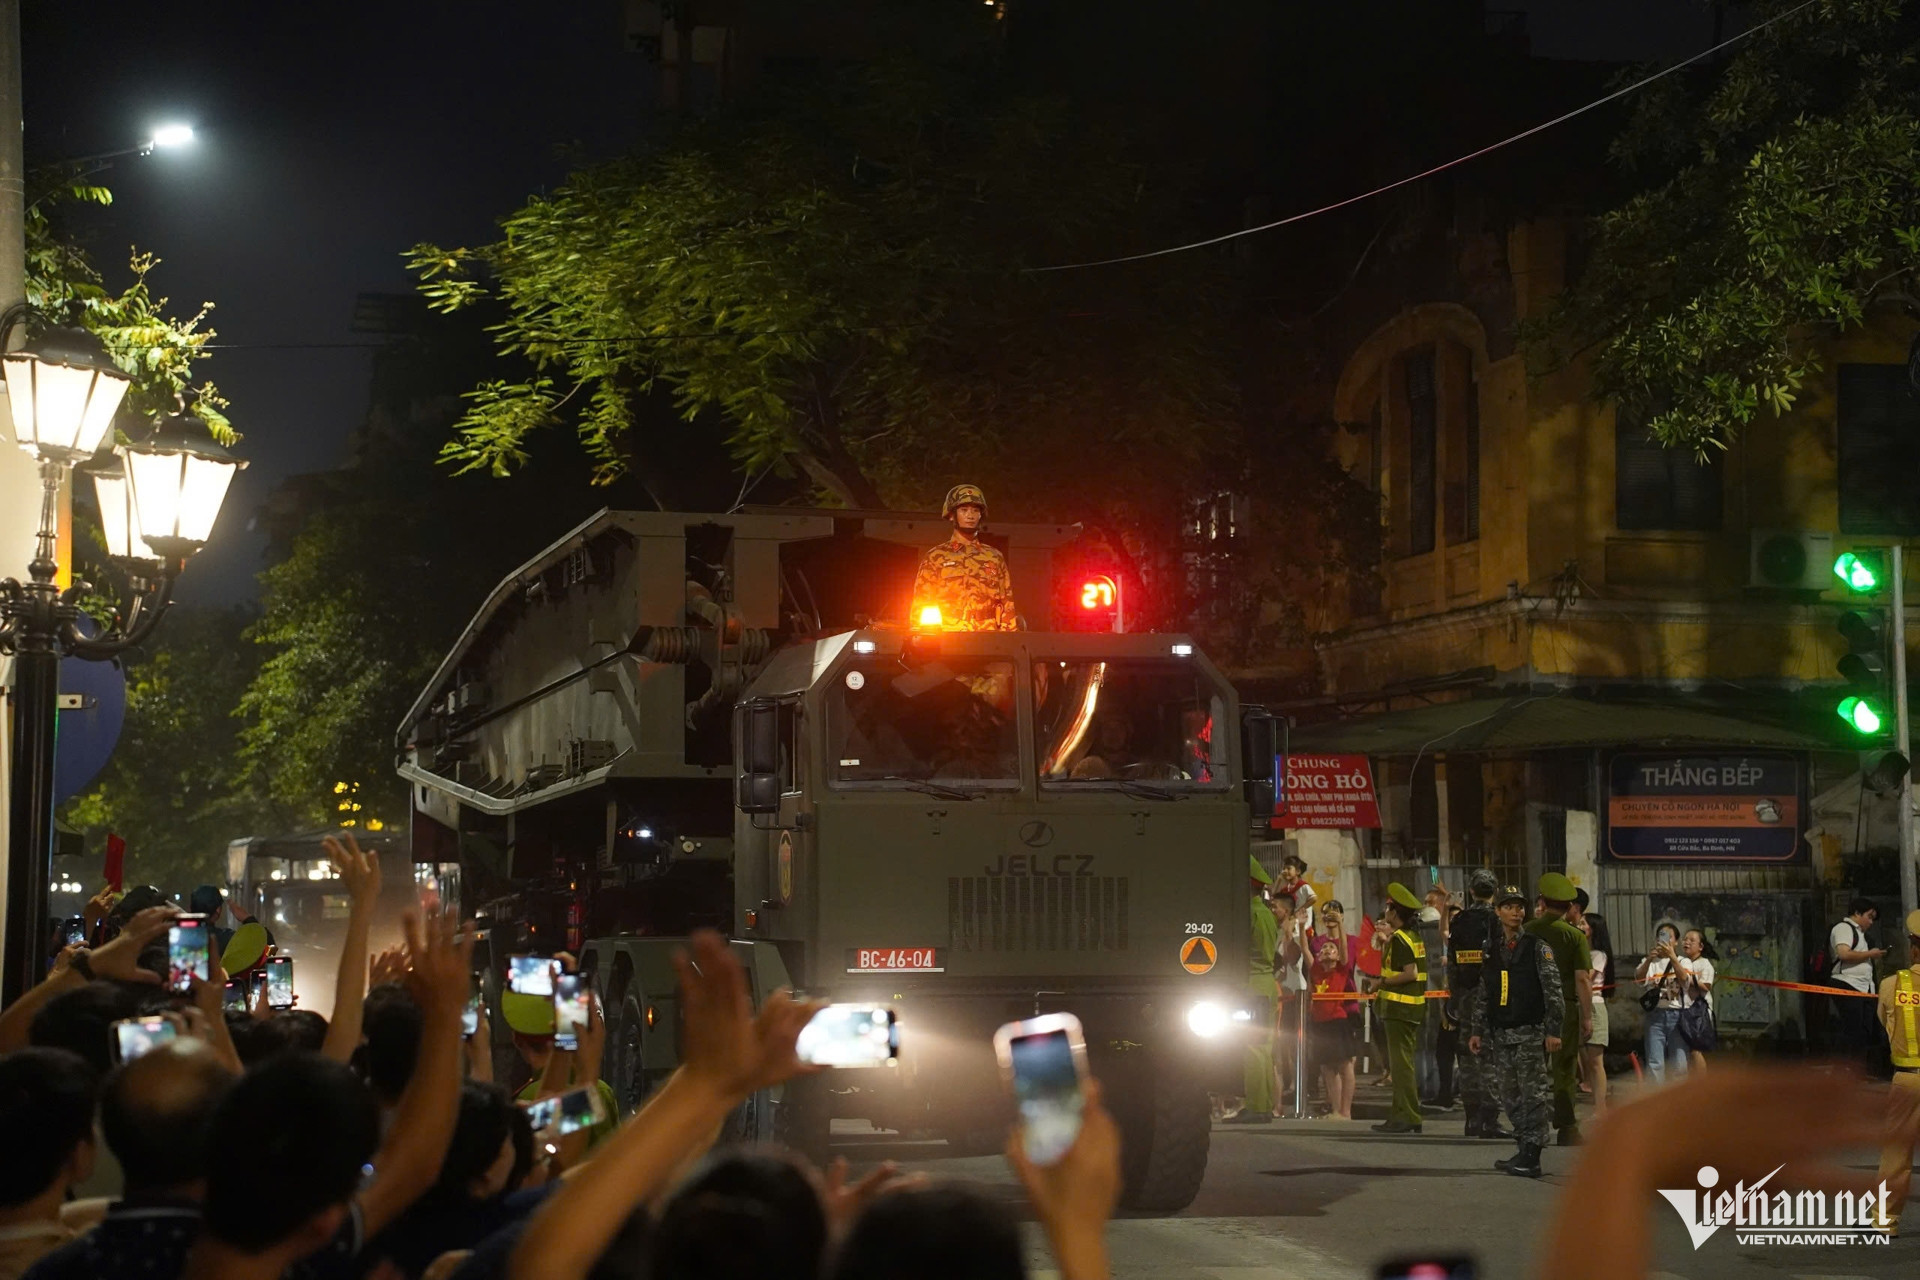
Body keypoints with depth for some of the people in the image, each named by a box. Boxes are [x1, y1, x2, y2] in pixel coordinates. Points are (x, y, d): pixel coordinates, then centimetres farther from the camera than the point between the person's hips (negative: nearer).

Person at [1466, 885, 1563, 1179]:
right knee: (1511, 1097, 8)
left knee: (1534, 1094, -8)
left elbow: (1554, 992, -6)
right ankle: (1523, 1150, 15)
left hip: (1531, 1034, -6)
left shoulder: (1538, 948, -2)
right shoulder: (1492, 951, 14)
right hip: (1501, 1034, 6)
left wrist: (1554, 1031, -13)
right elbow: (1484, 997, 20)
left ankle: (1531, 1157, -10)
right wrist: (1477, 1031, 14)